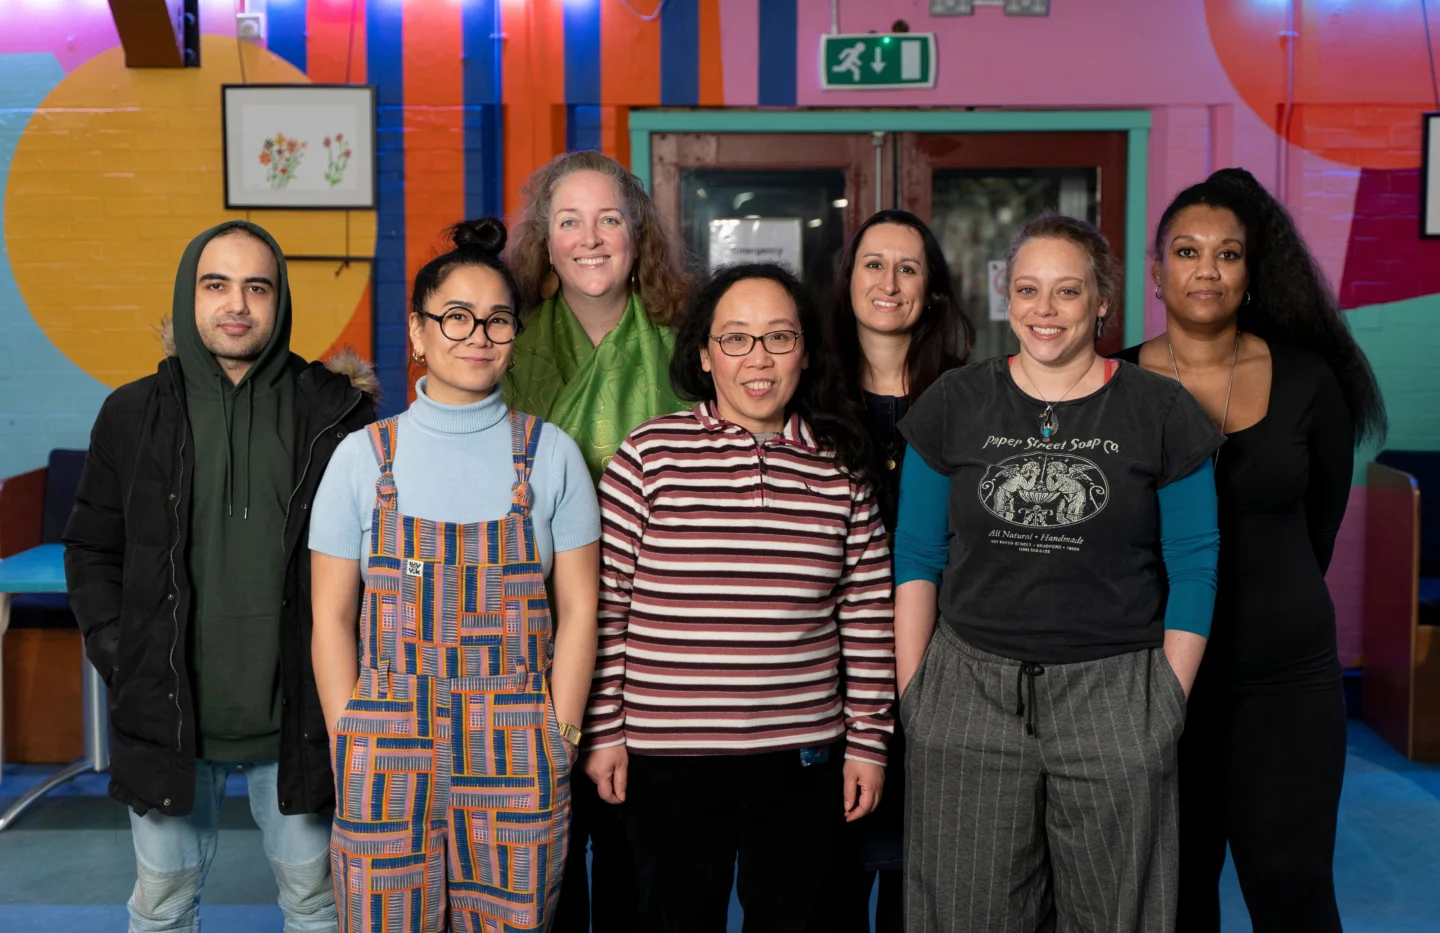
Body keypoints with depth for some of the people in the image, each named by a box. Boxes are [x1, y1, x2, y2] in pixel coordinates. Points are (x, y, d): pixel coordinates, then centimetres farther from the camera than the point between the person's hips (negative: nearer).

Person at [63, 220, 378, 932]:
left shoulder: (335, 412, -3)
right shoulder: (133, 414, 2)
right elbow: (91, 551, 8)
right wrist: (119, 657, -1)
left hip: (295, 715, -1)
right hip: (166, 712, 2)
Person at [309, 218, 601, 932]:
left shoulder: (550, 454, 2)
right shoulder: (365, 455, 2)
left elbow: (577, 609, 3)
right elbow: (331, 617, 3)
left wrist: (558, 741, -3)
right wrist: (352, 750, -3)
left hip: (516, 760, 0)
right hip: (390, 755, 0)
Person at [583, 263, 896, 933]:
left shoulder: (840, 469, 3)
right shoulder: (650, 454, -4)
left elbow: (867, 618, 6)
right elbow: (606, 604, -2)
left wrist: (868, 740, 5)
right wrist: (603, 730, -2)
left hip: (803, 755, 2)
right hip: (667, 756, -2)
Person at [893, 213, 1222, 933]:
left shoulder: (1161, 414, 0)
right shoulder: (953, 406, 4)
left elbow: (1194, 570, 3)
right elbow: (917, 558, 7)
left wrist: (1169, 701, -3)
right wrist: (912, 688, 1)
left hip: (1112, 690, -1)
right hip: (968, 691, 1)